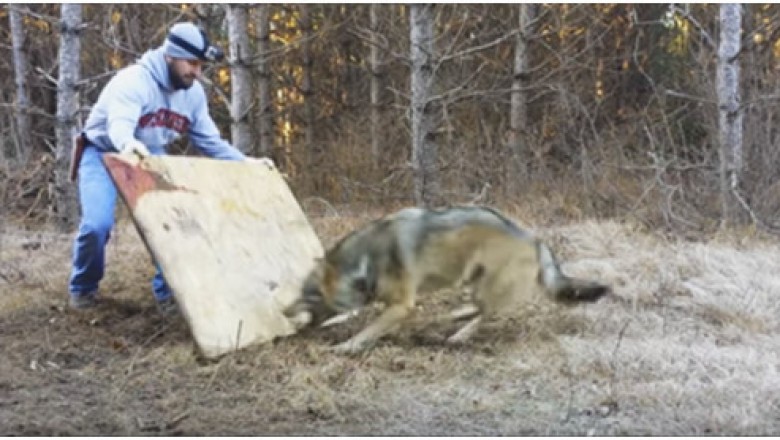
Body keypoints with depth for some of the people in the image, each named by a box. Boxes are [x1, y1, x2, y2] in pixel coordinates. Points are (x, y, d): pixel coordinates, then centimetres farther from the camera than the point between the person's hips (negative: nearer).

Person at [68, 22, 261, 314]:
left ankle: (167, 290, 1)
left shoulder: (193, 93, -7)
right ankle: (83, 288, 6)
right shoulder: (133, 80, -28)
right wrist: (129, 144, -71)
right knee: (97, 223, -22)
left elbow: (210, 141, 1)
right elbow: (119, 124, -47)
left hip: (151, 158, 5)